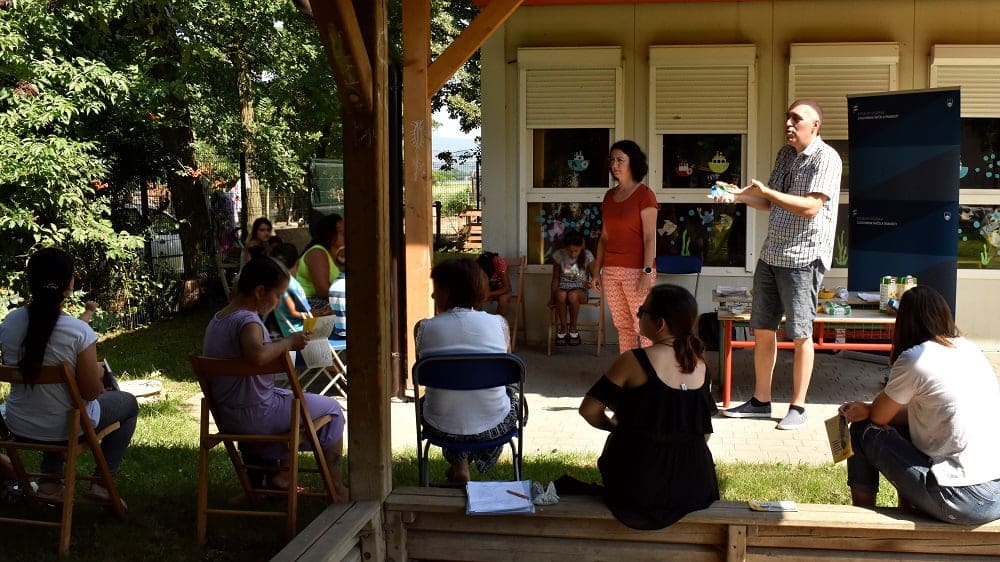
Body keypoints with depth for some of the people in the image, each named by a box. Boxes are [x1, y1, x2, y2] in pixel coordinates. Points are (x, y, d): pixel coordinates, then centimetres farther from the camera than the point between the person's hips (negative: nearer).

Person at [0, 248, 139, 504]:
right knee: (128, 402, 23)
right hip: (66, 428, -5)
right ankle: (102, 482, 19)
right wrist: (99, 372, 3)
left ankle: (49, 482, 31)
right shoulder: (79, 332, -27)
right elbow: (91, 392, -19)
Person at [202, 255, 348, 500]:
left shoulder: (216, 320, 8)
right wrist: (288, 342, -26)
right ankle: (336, 487, 14)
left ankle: (281, 474, 31)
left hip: (224, 415, 9)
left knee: (290, 397, 35)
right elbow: (257, 354, -42)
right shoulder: (247, 321, -21)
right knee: (331, 409, 6)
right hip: (254, 414, -9)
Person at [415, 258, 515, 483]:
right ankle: (476, 459, 38)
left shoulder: (424, 328, -10)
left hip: (442, 428, 0)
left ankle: (459, 463, 30)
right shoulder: (498, 323, -8)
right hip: (492, 427, 0)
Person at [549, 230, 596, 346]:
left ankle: (573, 328, -15)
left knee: (572, 295, -38)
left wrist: (591, 283, -25)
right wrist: (553, 296, -6)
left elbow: (595, 277, -1)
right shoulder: (558, 255, -3)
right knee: (561, 295, -38)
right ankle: (563, 328, -17)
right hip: (563, 288, 1)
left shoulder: (587, 256, -6)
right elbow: (555, 278, 5)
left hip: (580, 290, -1)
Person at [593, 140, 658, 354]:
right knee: (622, 327, 9)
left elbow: (649, 237, -10)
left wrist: (647, 272, -17)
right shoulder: (610, 195, 13)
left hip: (636, 271, -6)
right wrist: (597, 271, 13)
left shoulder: (644, 195, -5)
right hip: (611, 270, 6)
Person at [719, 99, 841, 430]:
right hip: (771, 254, 8)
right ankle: (760, 401, 20)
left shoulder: (825, 158, -11)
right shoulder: (785, 154, 14)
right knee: (762, 329, 10)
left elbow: (810, 207, -21)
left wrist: (765, 191, -20)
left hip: (803, 257, -8)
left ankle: (798, 407, 8)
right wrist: (740, 196, 3)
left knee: (800, 334, -2)